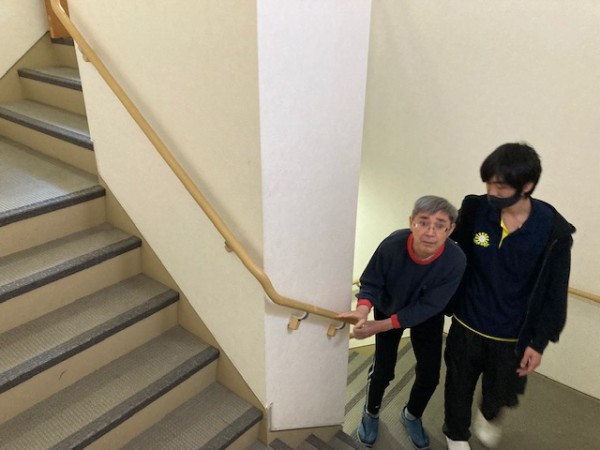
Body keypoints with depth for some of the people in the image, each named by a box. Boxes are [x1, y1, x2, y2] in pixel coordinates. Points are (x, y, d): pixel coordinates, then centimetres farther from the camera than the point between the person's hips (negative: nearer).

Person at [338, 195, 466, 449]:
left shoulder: (455, 261, -36)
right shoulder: (392, 245, -37)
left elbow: (427, 307, -30)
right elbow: (371, 283, -21)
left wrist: (380, 326, -36)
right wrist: (363, 310, -44)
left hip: (427, 317, 1)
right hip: (389, 308, -1)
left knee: (430, 374, 7)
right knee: (382, 369, 5)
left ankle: (412, 415, 40)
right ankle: (371, 414, 38)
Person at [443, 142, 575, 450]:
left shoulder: (554, 231, -19)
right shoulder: (475, 209, -16)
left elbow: (554, 293, -9)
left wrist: (538, 342, -7)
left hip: (512, 335, 0)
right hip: (467, 323, 1)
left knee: (502, 393, 19)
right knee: (459, 386, 19)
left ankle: (489, 415, 58)